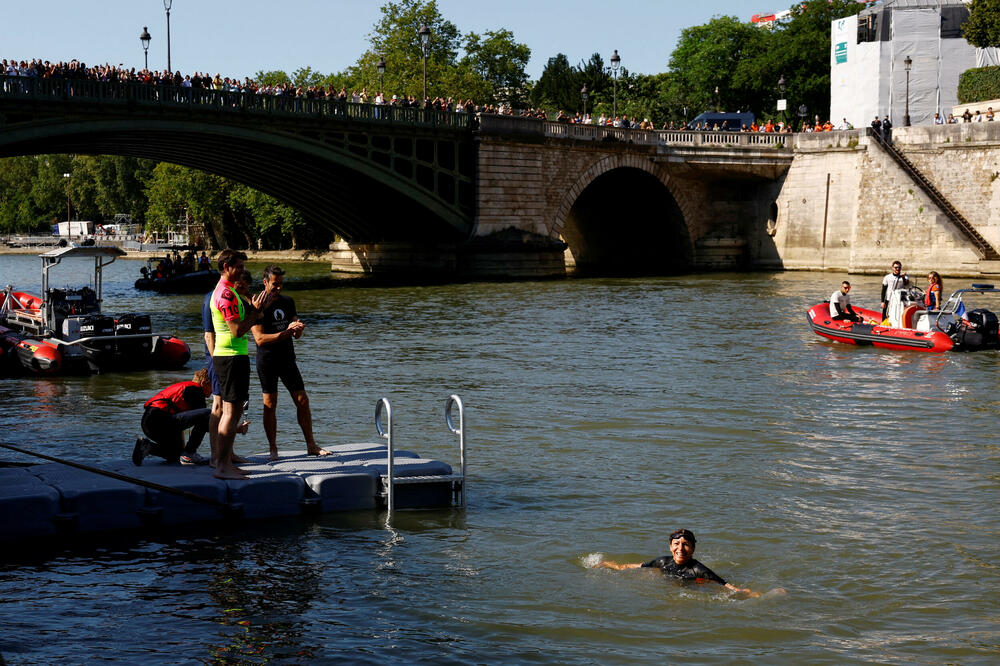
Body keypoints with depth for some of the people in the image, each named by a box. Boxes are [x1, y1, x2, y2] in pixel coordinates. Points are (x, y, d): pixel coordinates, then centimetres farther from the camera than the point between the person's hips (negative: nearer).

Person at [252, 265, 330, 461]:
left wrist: (297, 329, -16)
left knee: (302, 401, 3)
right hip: (267, 362, -5)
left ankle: (311, 445, 11)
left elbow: (297, 335, 9)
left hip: (287, 359, 5)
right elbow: (260, 339, -17)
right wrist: (286, 332, -24)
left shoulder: (288, 302, 10)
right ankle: (273, 449, 5)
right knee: (270, 404, -2)